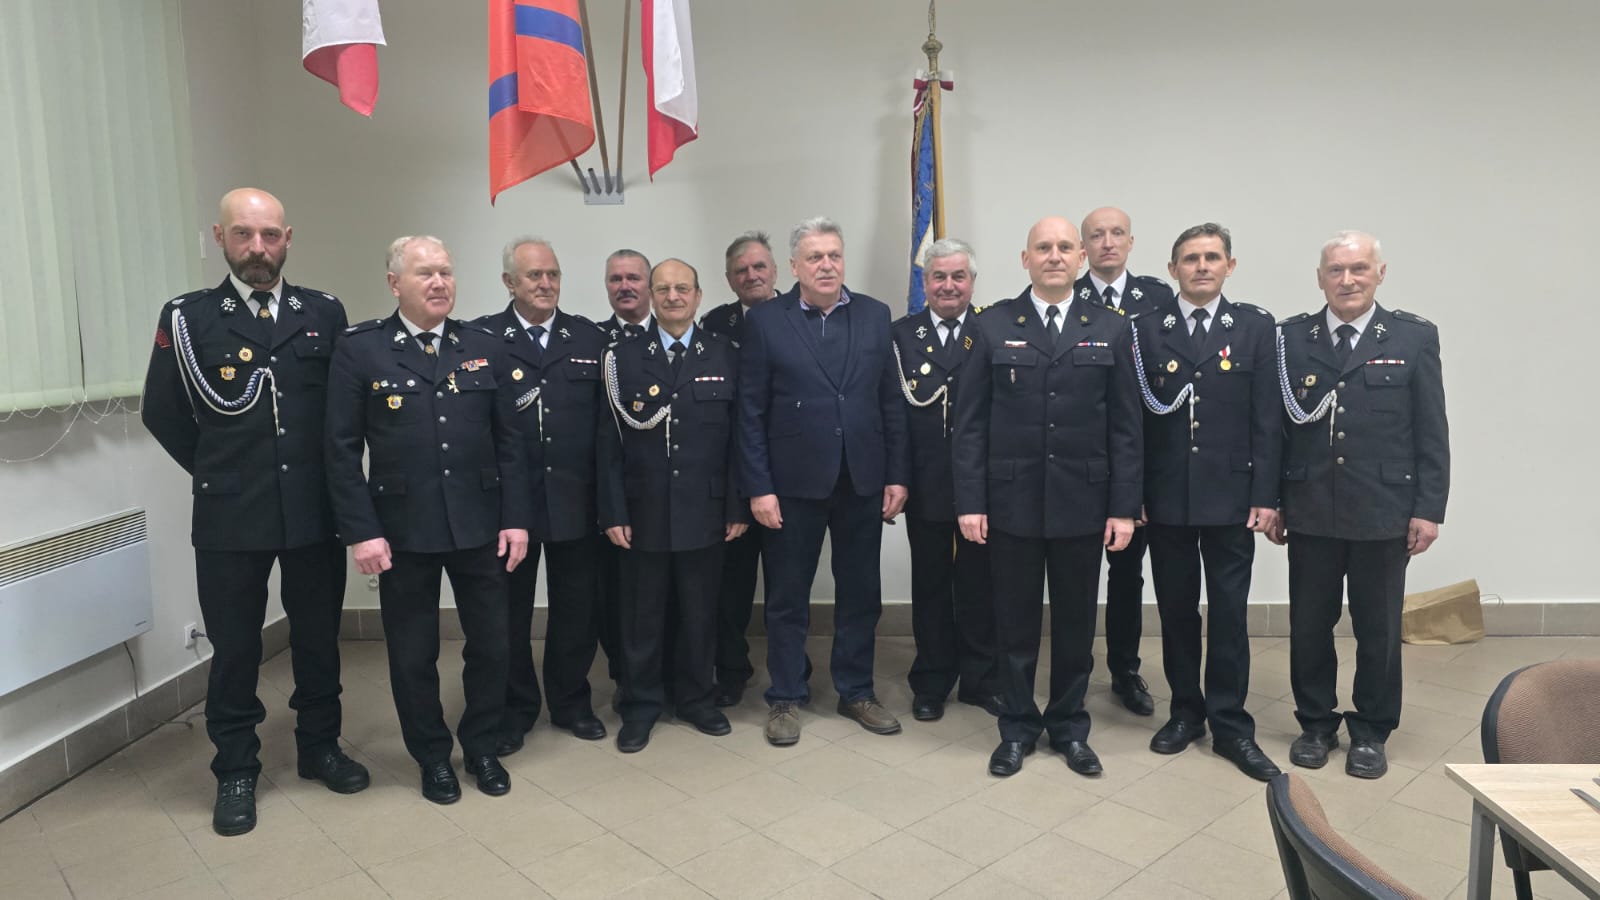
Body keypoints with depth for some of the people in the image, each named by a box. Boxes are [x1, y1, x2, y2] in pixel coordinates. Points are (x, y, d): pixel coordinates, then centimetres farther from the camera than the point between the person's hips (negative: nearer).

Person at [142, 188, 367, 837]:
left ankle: (320, 747, 31)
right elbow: (162, 412, 4)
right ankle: (236, 772, 25)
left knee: (319, 638, 13)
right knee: (234, 648, 9)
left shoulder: (325, 314, 3)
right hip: (230, 516, -1)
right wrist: (215, 469, 5)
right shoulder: (188, 319, -2)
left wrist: (329, 473, 5)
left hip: (315, 512, 2)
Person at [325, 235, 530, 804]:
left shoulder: (484, 347, 4)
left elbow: (508, 441, 5)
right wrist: (361, 531, -10)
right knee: (413, 654, 11)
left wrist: (515, 518, 0)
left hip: (479, 526, 2)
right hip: (403, 531, -2)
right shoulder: (360, 350, -3)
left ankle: (482, 747, 32)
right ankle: (433, 757, 31)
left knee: (489, 644, 11)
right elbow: (343, 449, -5)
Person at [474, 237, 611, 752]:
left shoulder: (590, 338, 6)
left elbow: (606, 419, 3)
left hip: (576, 498, 2)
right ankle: (515, 709, 28)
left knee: (577, 608, 12)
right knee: (510, 609, 11)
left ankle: (571, 702, 31)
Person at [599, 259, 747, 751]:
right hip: (643, 511, 0)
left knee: (700, 613, 12)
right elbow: (610, 441, -1)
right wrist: (613, 511, -6)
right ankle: (640, 706, 26)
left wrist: (738, 507, -3)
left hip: (704, 511, 1)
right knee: (642, 614, 10)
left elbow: (738, 437, 2)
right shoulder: (623, 356, 2)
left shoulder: (725, 355, 3)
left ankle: (696, 698, 30)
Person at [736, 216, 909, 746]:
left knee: (860, 595, 12)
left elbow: (892, 402, 5)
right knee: (787, 598, 8)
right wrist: (758, 488, -9)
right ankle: (785, 698, 23)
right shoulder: (765, 321, -3)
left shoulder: (874, 316, 5)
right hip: (794, 483, -2)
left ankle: (856, 691, 28)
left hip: (863, 481, 3)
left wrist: (897, 476, 1)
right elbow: (751, 413, -4)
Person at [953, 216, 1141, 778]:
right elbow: (970, 422, -2)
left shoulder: (1110, 330, 4)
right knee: (1015, 622, 10)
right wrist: (970, 501, -7)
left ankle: (1069, 727, 30)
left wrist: (1123, 508, -3)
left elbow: (1125, 428, 2)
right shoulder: (993, 326, 0)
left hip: (1082, 503, 1)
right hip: (1010, 501, -1)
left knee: (1075, 623, 12)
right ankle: (1018, 727, 26)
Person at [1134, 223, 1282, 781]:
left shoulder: (1255, 328, 3)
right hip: (1166, 498, 1)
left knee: (1229, 614, 4)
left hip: (1231, 498, -1)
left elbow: (1267, 419, 0)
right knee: (1176, 610, 11)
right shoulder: (1146, 330, 2)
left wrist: (1265, 496, -6)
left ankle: (1230, 725, 17)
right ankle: (1185, 711, 27)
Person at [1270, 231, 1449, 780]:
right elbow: (1276, 425, 3)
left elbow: (1431, 432, 0)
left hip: (1383, 511, -1)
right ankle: (1316, 723, 27)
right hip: (1310, 511, 1)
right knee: (1309, 624, 10)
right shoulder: (1291, 337, 3)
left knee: (1378, 627, 10)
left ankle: (1371, 731, 27)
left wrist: (1429, 508, -5)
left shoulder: (1414, 337, 1)